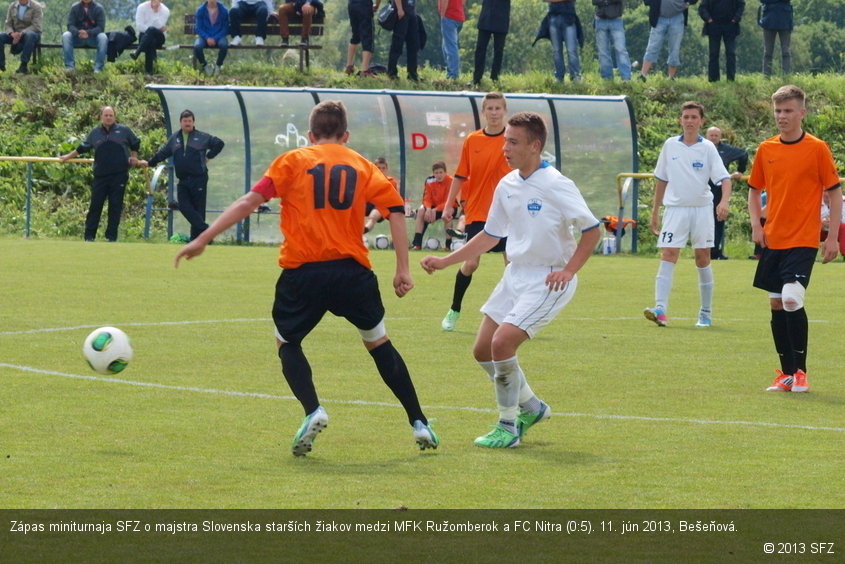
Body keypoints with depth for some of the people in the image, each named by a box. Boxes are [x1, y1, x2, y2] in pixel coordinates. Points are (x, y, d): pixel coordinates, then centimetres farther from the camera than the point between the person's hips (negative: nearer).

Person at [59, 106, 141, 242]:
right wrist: (68, 157, 27)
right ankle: (89, 235, 2)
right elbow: (82, 148, 23)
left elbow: (135, 144, 20)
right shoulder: (95, 133, 12)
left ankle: (111, 236, 6)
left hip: (119, 175, -1)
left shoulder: (123, 130, 7)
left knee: (115, 206, 0)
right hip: (100, 176, 1)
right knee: (95, 205, -2)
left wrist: (134, 158, 12)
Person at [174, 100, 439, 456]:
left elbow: (250, 201, -2)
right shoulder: (362, 166, 11)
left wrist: (203, 240, -1)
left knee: (287, 341, 20)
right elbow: (396, 209, 2)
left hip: (302, 272, -2)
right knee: (378, 343, 20)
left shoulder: (292, 162, 6)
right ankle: (419, 424, 19)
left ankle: (313, 411, -4)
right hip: (352, 271, 2)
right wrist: (403, 270, 4)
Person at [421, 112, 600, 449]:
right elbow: (490, 235, 18)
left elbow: (592, 230, -12)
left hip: (548, 279, -8)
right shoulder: (507, 186, 6)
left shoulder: (556, 186, -16)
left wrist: (569, 270, -21)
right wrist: (445, 261, 14)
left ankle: (508, 428, -5)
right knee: (483, 350, 7)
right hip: (515, 274, 8)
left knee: (502, 343, -20)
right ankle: (532, 408, 28)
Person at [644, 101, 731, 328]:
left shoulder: (707, 148, -1)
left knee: (703, 259, 5)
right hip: (675, 208, 1)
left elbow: (724, 178, -7)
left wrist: (724, 201, -25)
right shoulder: (670, 145, 6)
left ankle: (706, 313, 15)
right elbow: (661, 179, 14)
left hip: (701, 209, -1)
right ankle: (660, 309, -21)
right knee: (668, 256, -12)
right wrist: (655, 211, 14)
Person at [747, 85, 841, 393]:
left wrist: (832, 237, -5)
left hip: (803, 240, -5)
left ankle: (800, 372, -6)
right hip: (773, 239, 5)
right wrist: (756, 225, 2)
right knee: (777, 304, 6)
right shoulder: (766, 149, 7)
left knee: (792, 299, -19)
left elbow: (835, 193, -1)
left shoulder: (817, 149, -5)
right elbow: (754, 190, 18)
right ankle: (786, 374, 15)